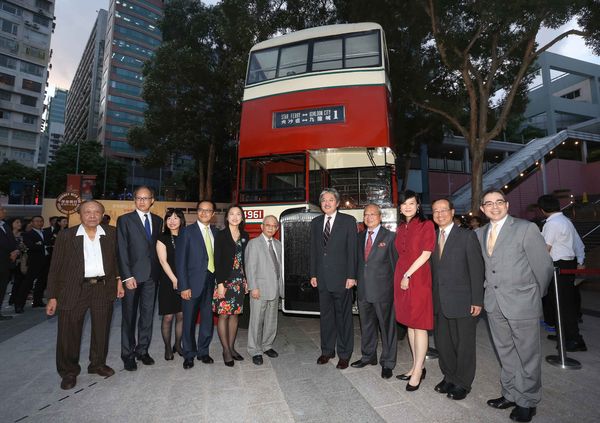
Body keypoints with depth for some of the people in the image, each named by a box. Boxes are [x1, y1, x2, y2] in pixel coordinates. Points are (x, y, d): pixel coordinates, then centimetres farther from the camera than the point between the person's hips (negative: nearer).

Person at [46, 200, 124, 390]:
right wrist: (52, 296, -3)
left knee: (102, 330, 13)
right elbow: (55, 268, -1)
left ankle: (98, 364, 34)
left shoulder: (111, 234, 3)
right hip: (73, 290, -2)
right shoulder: (66, 235, -2)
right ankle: (69, 371, 28)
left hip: (104, 289, 2)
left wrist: (119, 280, 0)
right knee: (69, 332, 7)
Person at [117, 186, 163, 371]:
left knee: (148, 314, 11)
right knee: (129, 316, 7)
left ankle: (142, 350, 25)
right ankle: (128, 354, 20)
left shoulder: (158, 221, 10)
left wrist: (158, 272, 0)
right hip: (132, 275, -3)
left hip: (152, 275, 4)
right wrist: (127, 276, -12)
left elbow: (158, 247, 8)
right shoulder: (124, 220, -1)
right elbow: (122, 250, -6)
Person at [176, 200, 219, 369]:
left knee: (208, 319, 11)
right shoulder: (187, 231, -4)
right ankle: (189, 354, 26)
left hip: (211, 282, 4)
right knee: (189, 320, 8)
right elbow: (180, 260, -8)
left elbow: (217, 257, 9)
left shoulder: (216, 232, 8)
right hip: (193, 283, -3)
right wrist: (184, 286, -12)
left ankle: (203, 351, 29)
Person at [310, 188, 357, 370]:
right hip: (322, 278, 4)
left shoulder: (348, 221, -3)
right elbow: (314, 250, 10)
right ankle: (327, 350, 30)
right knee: (326, 315, 14)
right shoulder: (316, 223, 10)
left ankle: (344, 354, 22)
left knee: (343, 316, 7)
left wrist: (351, 276, -11)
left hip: (341, 278, -4)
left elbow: (352, 250, -7)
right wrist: (313, 274, 6)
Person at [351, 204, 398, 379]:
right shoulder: (360, 236, 9)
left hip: (383, 290, -5)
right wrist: (356, 278, 6)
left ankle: (387, 363, 24)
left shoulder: (390, 236, -6)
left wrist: (396, 286, -6)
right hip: (363, 289, 5)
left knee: (387, 326, 7)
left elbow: (395, 263, -5)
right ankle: (368, 356, 37)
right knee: (366, 325, 19)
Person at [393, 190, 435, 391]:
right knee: (409, 323, 12)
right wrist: (402, 276, 6)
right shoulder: (400, 228, 13)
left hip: (418, 278, -6)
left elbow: (426, 254, -11)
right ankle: (417, 366, 24)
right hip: (401, 277, 7)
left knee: (419, 325, 0)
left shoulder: (426, 225, -5)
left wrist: (408, 275, -11)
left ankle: (418, 372, 10)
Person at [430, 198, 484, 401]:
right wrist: (432, 296, 2)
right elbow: (433, 269, 6)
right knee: (442, 342, 15)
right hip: (439, 302, 5)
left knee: (464, 344, 9)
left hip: (462, 301, -5)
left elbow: (477, 270, -9)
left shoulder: (467, 236, -6)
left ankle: (462, 383, 27)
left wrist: (477, 300, -11)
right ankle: (449, 377, 34)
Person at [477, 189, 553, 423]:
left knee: (528, 356, 10)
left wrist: (535, 295, 5)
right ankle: (511, 395, 36)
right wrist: (488, 293, 6)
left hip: (522, 304, -5)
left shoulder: (526, 228, -10)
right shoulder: (480, 233, 6)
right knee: (505, 354, 18)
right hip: (494, 305, 5)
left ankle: (527, 402, 29)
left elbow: (544, 265, -5)